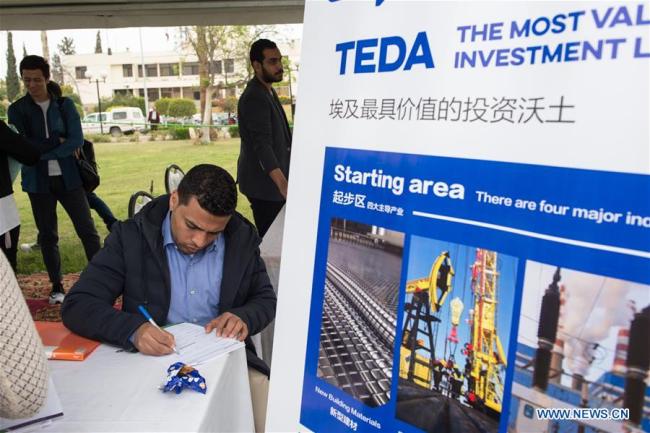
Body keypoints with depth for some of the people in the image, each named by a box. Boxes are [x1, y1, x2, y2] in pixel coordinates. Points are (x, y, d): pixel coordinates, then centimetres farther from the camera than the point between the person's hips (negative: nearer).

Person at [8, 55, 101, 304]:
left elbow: (76, 140, -9)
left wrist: (40, 152, -13)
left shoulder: (65, 104, 2)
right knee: (47, 235, 8)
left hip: (68, 177, -1)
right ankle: (56, 287, 19)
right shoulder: (17, 109, 3)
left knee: (87, 230, -2)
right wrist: (57, 142, -11)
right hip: (38, 182, 1)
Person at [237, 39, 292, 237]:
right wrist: (283, 184, -42)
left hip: (270, 180, 10)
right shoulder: (254, 98, -20)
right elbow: (262, 144, -31)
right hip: (264, 182, -10)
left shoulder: (268, 91, 13)